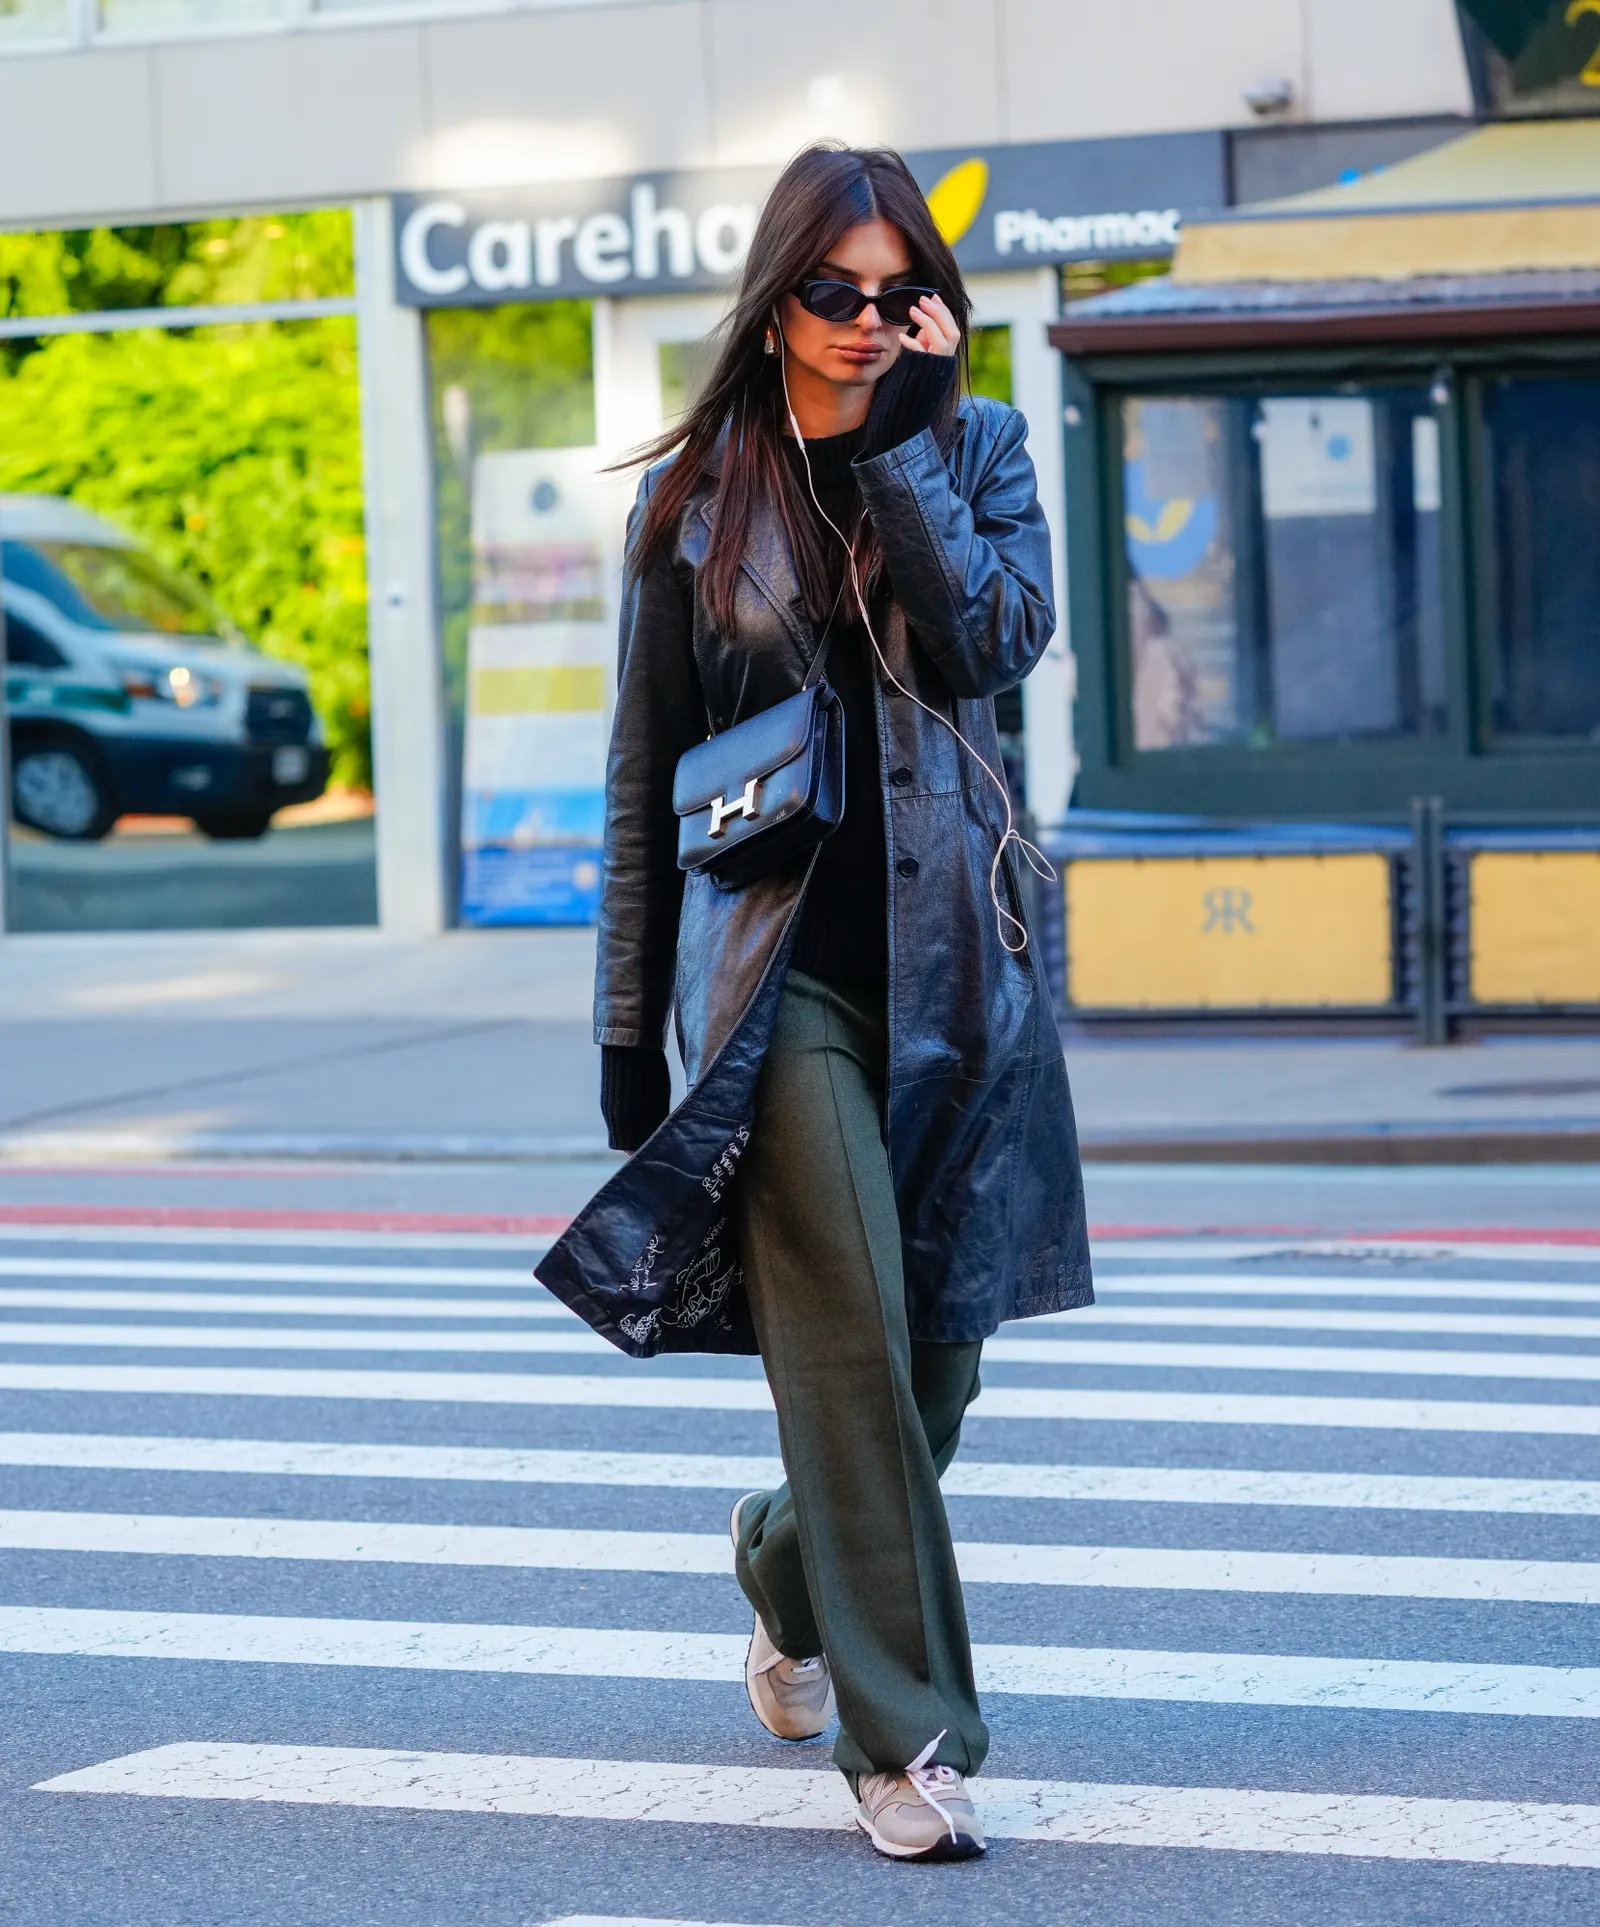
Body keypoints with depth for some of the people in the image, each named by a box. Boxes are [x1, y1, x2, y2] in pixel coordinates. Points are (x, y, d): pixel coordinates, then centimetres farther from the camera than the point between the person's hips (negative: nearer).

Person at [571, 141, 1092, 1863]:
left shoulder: (972, 448, 7)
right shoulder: (696, 495, 5)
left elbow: (1001, 641, -12)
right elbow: (644, 772, 9)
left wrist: (891, 444, -13)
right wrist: (628, 1021, 7)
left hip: (947, 955, 2)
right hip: (774, 960, -2)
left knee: (938, 1351, 8)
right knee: (854, 1331, -13)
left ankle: (788, 1562, 39)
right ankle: (903, 1736, -8)